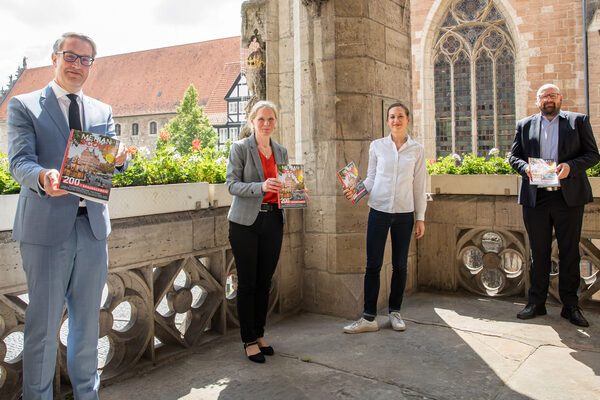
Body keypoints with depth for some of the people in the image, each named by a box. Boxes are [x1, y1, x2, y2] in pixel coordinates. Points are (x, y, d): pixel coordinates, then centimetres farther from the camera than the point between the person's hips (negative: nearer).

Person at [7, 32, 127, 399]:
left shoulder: (103, 112, 14)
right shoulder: (24, 106, 2)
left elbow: (110, 159, 9)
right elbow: (20, 162, -9)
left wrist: (119, 159, -16)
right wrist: (42, 177, -31)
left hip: (93, 225, 4)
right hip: (47, 227, -4)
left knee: (88, 320, 15)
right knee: (43, 324, 3)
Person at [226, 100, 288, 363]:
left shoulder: (281, 152, 14)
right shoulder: (240, 148, -1)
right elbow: (232, 184, -8)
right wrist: (260, 187, -24)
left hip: (273, 221, 5)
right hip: (246, 222, -4)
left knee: (264, 282, 10)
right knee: (247, 283, 1)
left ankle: (259, 334, 24)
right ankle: (249, 341, 13)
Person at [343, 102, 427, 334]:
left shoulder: (416, 150, 5)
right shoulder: (377, 146, 5)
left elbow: (419, 186, 7)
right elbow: (371, 178, 10)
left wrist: (420, 217, 6)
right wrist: (356, 191, -9)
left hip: (404, 213, 1)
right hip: (379, 210, 0)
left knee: (399, 265, 7)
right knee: (373, 265, -1)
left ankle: (395, 312, 24)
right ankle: (369, 317, 6)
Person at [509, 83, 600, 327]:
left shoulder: (578, 121, 8)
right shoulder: (524, 125, 12)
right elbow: (513, 156, 11)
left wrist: (571, 166, -16)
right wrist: (525, 167, -11)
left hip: (569, 197, -1)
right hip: (535, 198, 1)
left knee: (569, 252, 4)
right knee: (538, 252, 8)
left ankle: (570, 306, 16)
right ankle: (536, 303, 18)